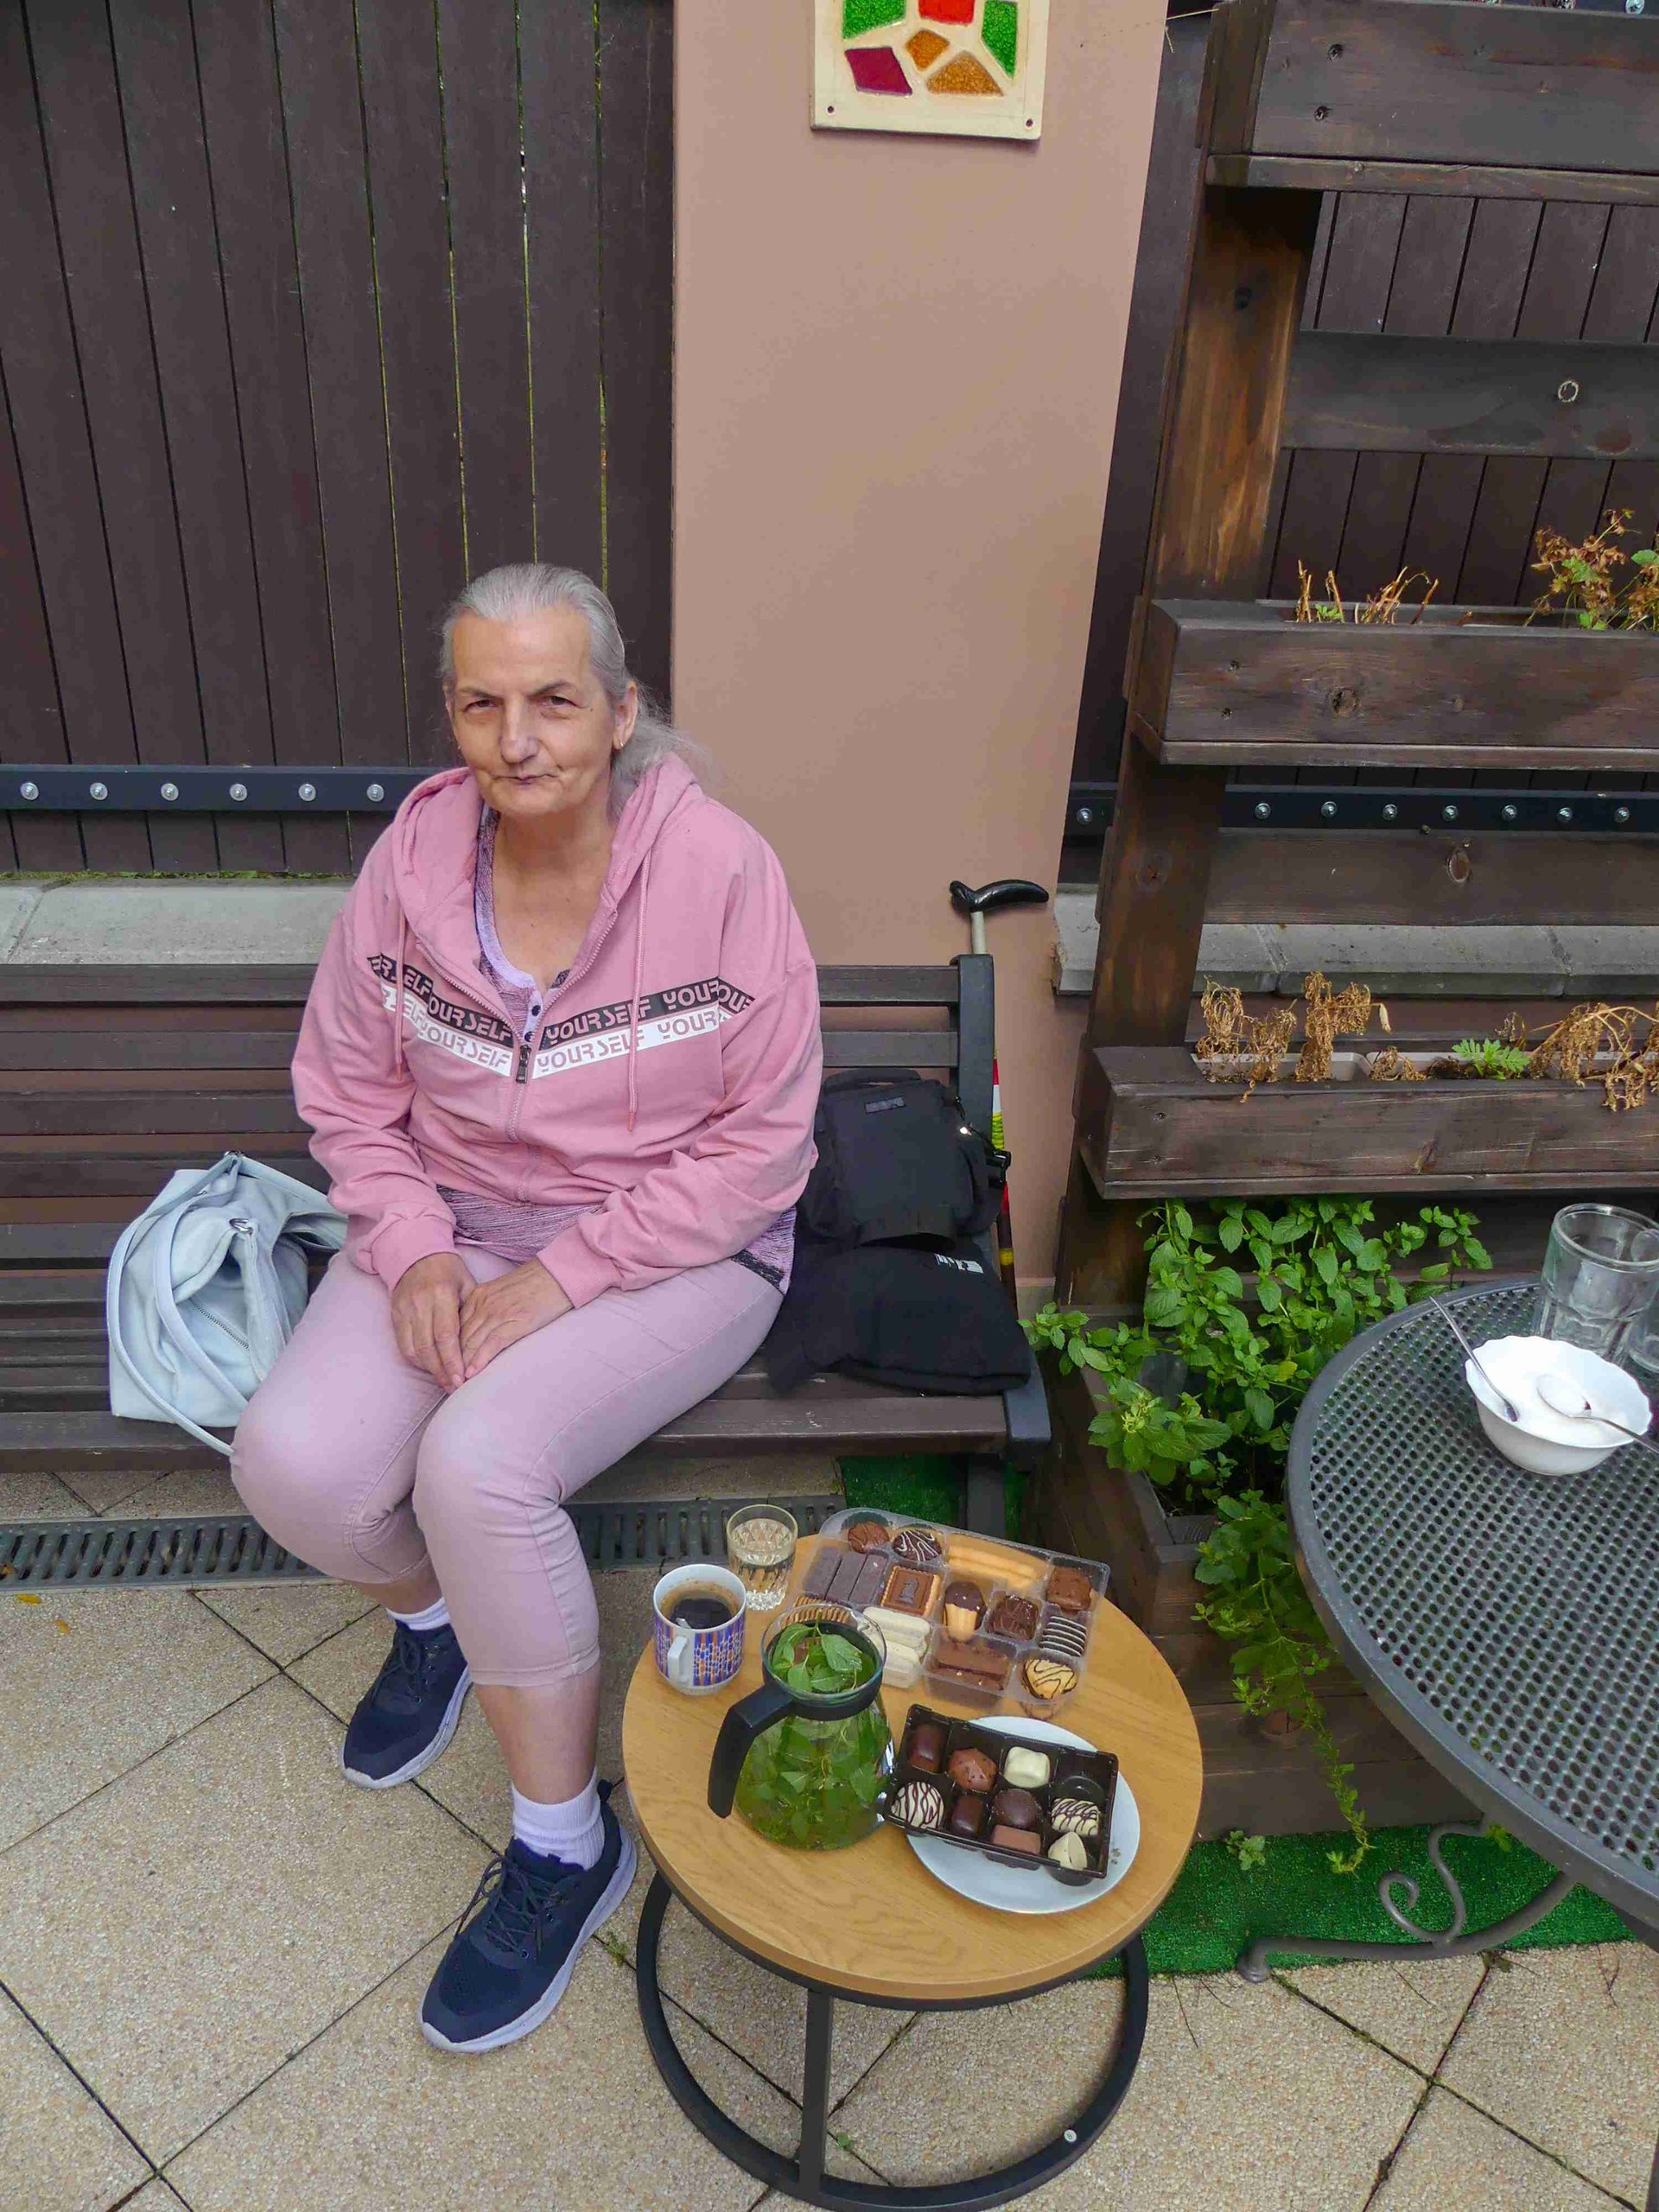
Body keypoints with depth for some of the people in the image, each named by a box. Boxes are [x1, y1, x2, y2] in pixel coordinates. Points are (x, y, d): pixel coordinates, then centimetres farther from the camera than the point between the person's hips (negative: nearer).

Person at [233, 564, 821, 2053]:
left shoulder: (719, 869, -17)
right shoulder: (413, 857, -5)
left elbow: (760, 1142, -15)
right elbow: (348, 1089, 5)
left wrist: (558, 1278, -19)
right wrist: (413, 1248, -11)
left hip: (676, 1246, -4)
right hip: (459, 1221, 4)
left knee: (480, 1460, -28)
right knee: (294, 1461, -18)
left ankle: (566, 1842, -2)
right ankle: (429, 1610, 20)